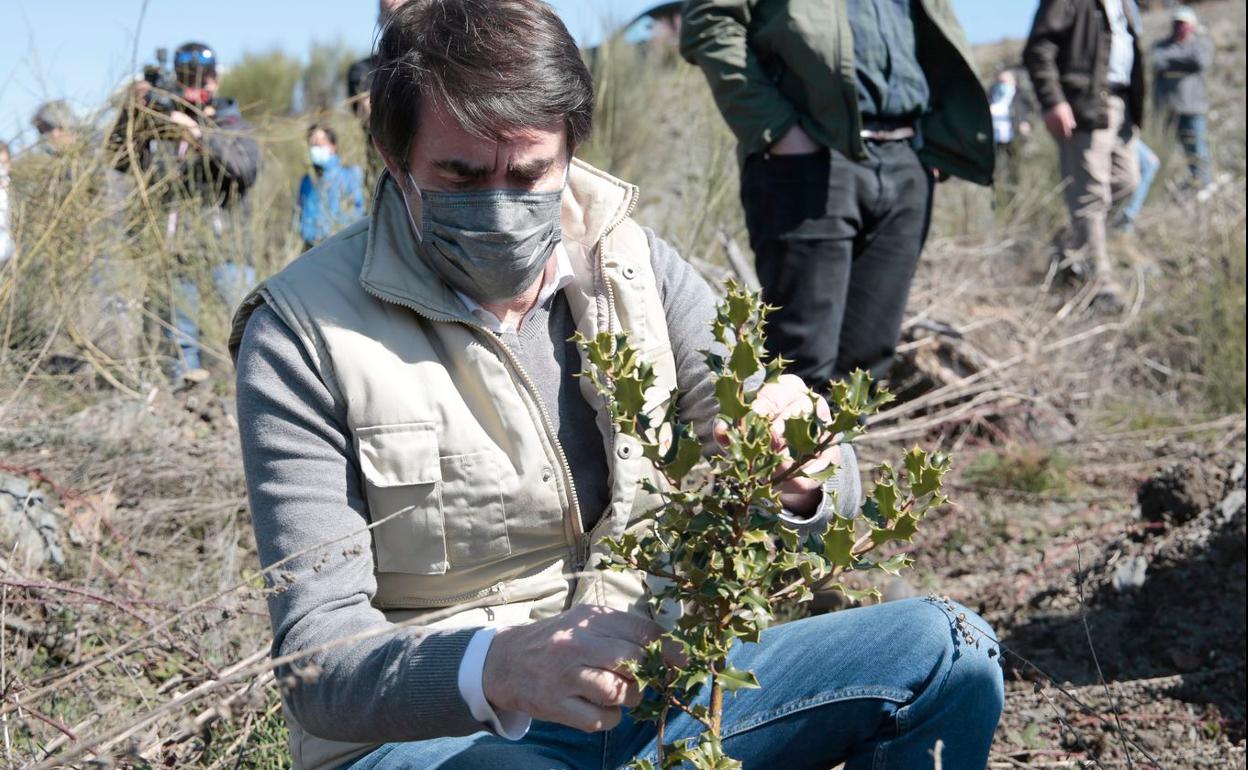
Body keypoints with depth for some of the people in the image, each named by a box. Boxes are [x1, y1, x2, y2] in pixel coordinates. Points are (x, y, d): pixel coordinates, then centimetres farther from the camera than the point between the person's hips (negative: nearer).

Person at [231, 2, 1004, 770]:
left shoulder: (634, 265, 0)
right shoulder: (304, 332, -12)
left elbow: (832, 496, -1)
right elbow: (321, 662, -17)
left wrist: (801, 479, -28)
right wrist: (497, 668, -38)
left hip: (647, 683, 6)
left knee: (944, 651, -8)